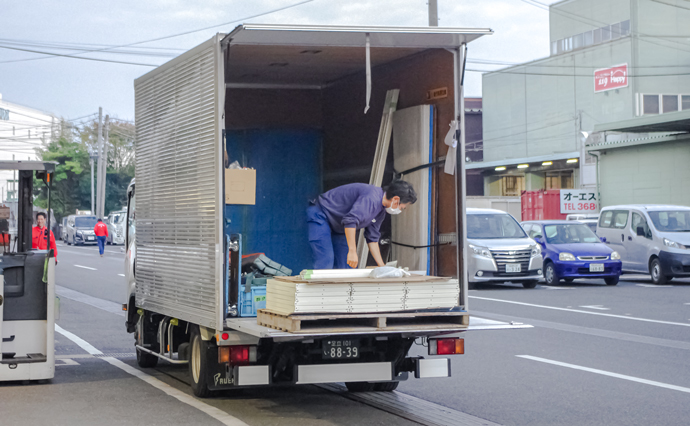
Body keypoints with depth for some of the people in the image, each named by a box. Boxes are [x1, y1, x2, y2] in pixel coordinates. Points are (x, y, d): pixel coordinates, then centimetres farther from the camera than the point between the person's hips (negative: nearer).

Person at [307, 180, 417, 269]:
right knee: (325, 263, -22)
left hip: (337, 228, 10)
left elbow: (372, 239, 13)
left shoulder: (381, 211, 5)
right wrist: (352, 251, -37)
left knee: (344, 266, 1)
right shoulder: (371, 197, -28)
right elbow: (350, 220, -38)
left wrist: (382, 266, 11)